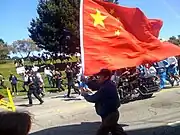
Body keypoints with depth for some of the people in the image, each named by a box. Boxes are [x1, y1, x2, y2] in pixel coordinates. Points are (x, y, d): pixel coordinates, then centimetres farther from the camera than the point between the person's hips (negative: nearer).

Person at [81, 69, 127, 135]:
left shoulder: (106, 88, -25)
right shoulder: (109, 85, 7)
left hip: (109, 115, -10)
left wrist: (85, 94, -2)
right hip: (112, 113, 10)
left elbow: (94, 99, -22)